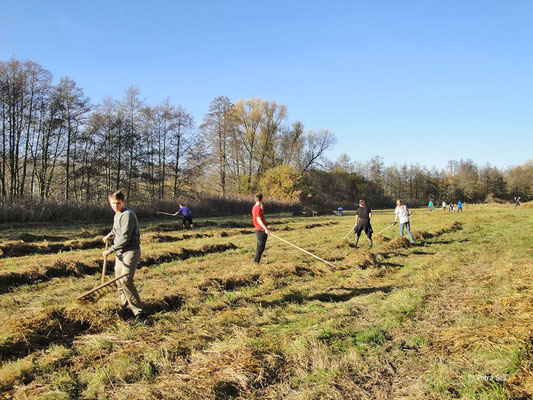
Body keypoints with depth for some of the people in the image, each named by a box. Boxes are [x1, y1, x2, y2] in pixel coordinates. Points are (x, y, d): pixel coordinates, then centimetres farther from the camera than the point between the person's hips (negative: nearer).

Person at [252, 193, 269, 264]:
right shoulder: (258, 208, -16)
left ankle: (256, 261, 17)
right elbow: (258, 220, -22)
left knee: (259, 246, 15)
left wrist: (261, 205, 20)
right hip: (261, 230, -10)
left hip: (258, 229, 10)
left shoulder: (254, 207, 11)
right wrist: (265, 228, -24)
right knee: (261, 247, -4)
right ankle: (256, 261, -3)